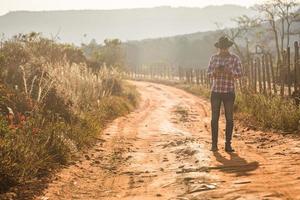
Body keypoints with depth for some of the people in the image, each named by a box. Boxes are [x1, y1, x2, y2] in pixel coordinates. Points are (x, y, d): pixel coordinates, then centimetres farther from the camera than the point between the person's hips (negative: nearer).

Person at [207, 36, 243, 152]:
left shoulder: (235, 58, -3)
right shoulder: (214, 58, 4)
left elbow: (239, 74, -9)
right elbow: (209, 74, 1)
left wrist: (229, 71, -29)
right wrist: (215, 71, -22)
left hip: (229, 92, -1)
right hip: (215, 92, 1)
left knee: (229, 119, 0)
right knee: (215, 118, -1)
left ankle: (228, 144, 7)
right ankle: (214, 144, 6)